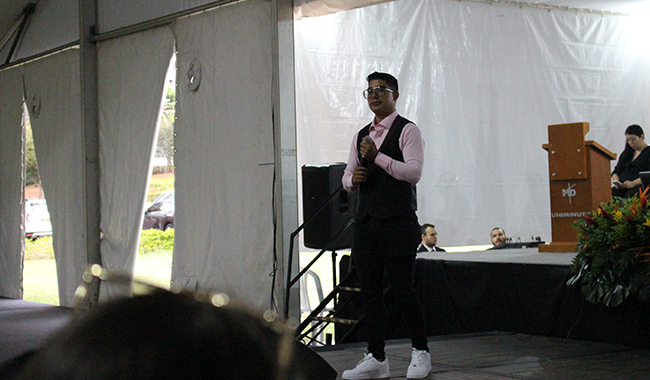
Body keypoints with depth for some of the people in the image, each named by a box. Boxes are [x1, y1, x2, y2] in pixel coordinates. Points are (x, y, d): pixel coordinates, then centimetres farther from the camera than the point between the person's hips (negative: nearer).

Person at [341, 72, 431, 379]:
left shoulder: (407, 131, -2)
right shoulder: (361, 136, 18)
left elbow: (414, 171, -15)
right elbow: (347, 180, 21)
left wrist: (377, 157, -17)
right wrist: (352, 178, -2)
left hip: (398, 223, -6)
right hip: (366, 223, 6)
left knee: (402, 288, -6)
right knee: (370, 291, 5)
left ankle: (420, 352, 10)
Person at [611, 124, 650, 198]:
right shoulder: (626, 153, 26)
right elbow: (615, 171, 25)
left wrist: (633, 183, -20)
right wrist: (616, 182, 3)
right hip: (622, 188, 5)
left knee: (628, 197, -39)